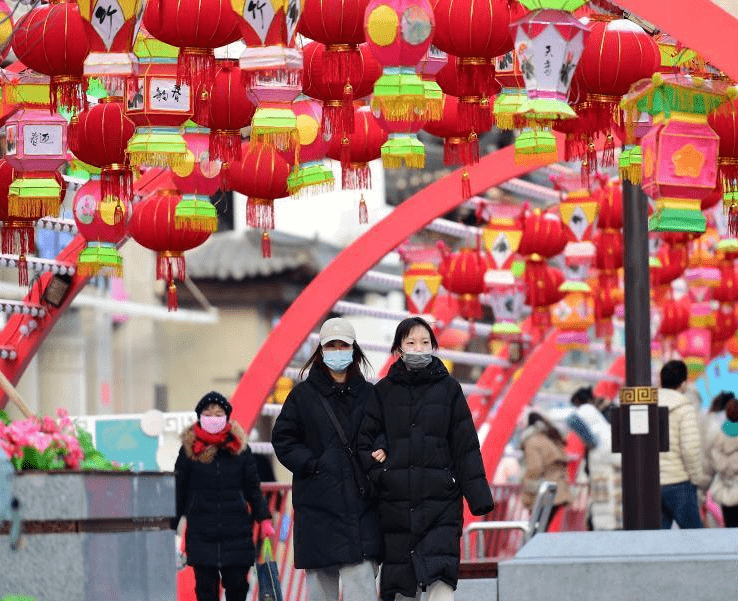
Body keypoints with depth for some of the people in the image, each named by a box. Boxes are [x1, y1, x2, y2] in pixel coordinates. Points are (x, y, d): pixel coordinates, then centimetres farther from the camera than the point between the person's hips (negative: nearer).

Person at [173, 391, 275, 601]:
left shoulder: (239, 448, 6)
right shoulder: (190, 450, 3)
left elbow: (253, 489, 12)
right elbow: (179, 491, 8)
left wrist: (264, 519, 4)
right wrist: (170, 526, 7)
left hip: (236, 531, 1)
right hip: (201, 534, -1)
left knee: (237, 584, 0)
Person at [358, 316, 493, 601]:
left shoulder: (448, 388, 5)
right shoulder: (384, 391, 7)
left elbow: (466, 444, 4)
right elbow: (364, 438, 11)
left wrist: (478, 496, 0)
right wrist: (377, 471, -6)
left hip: (441, 502, -2)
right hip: (396, 500, 2)